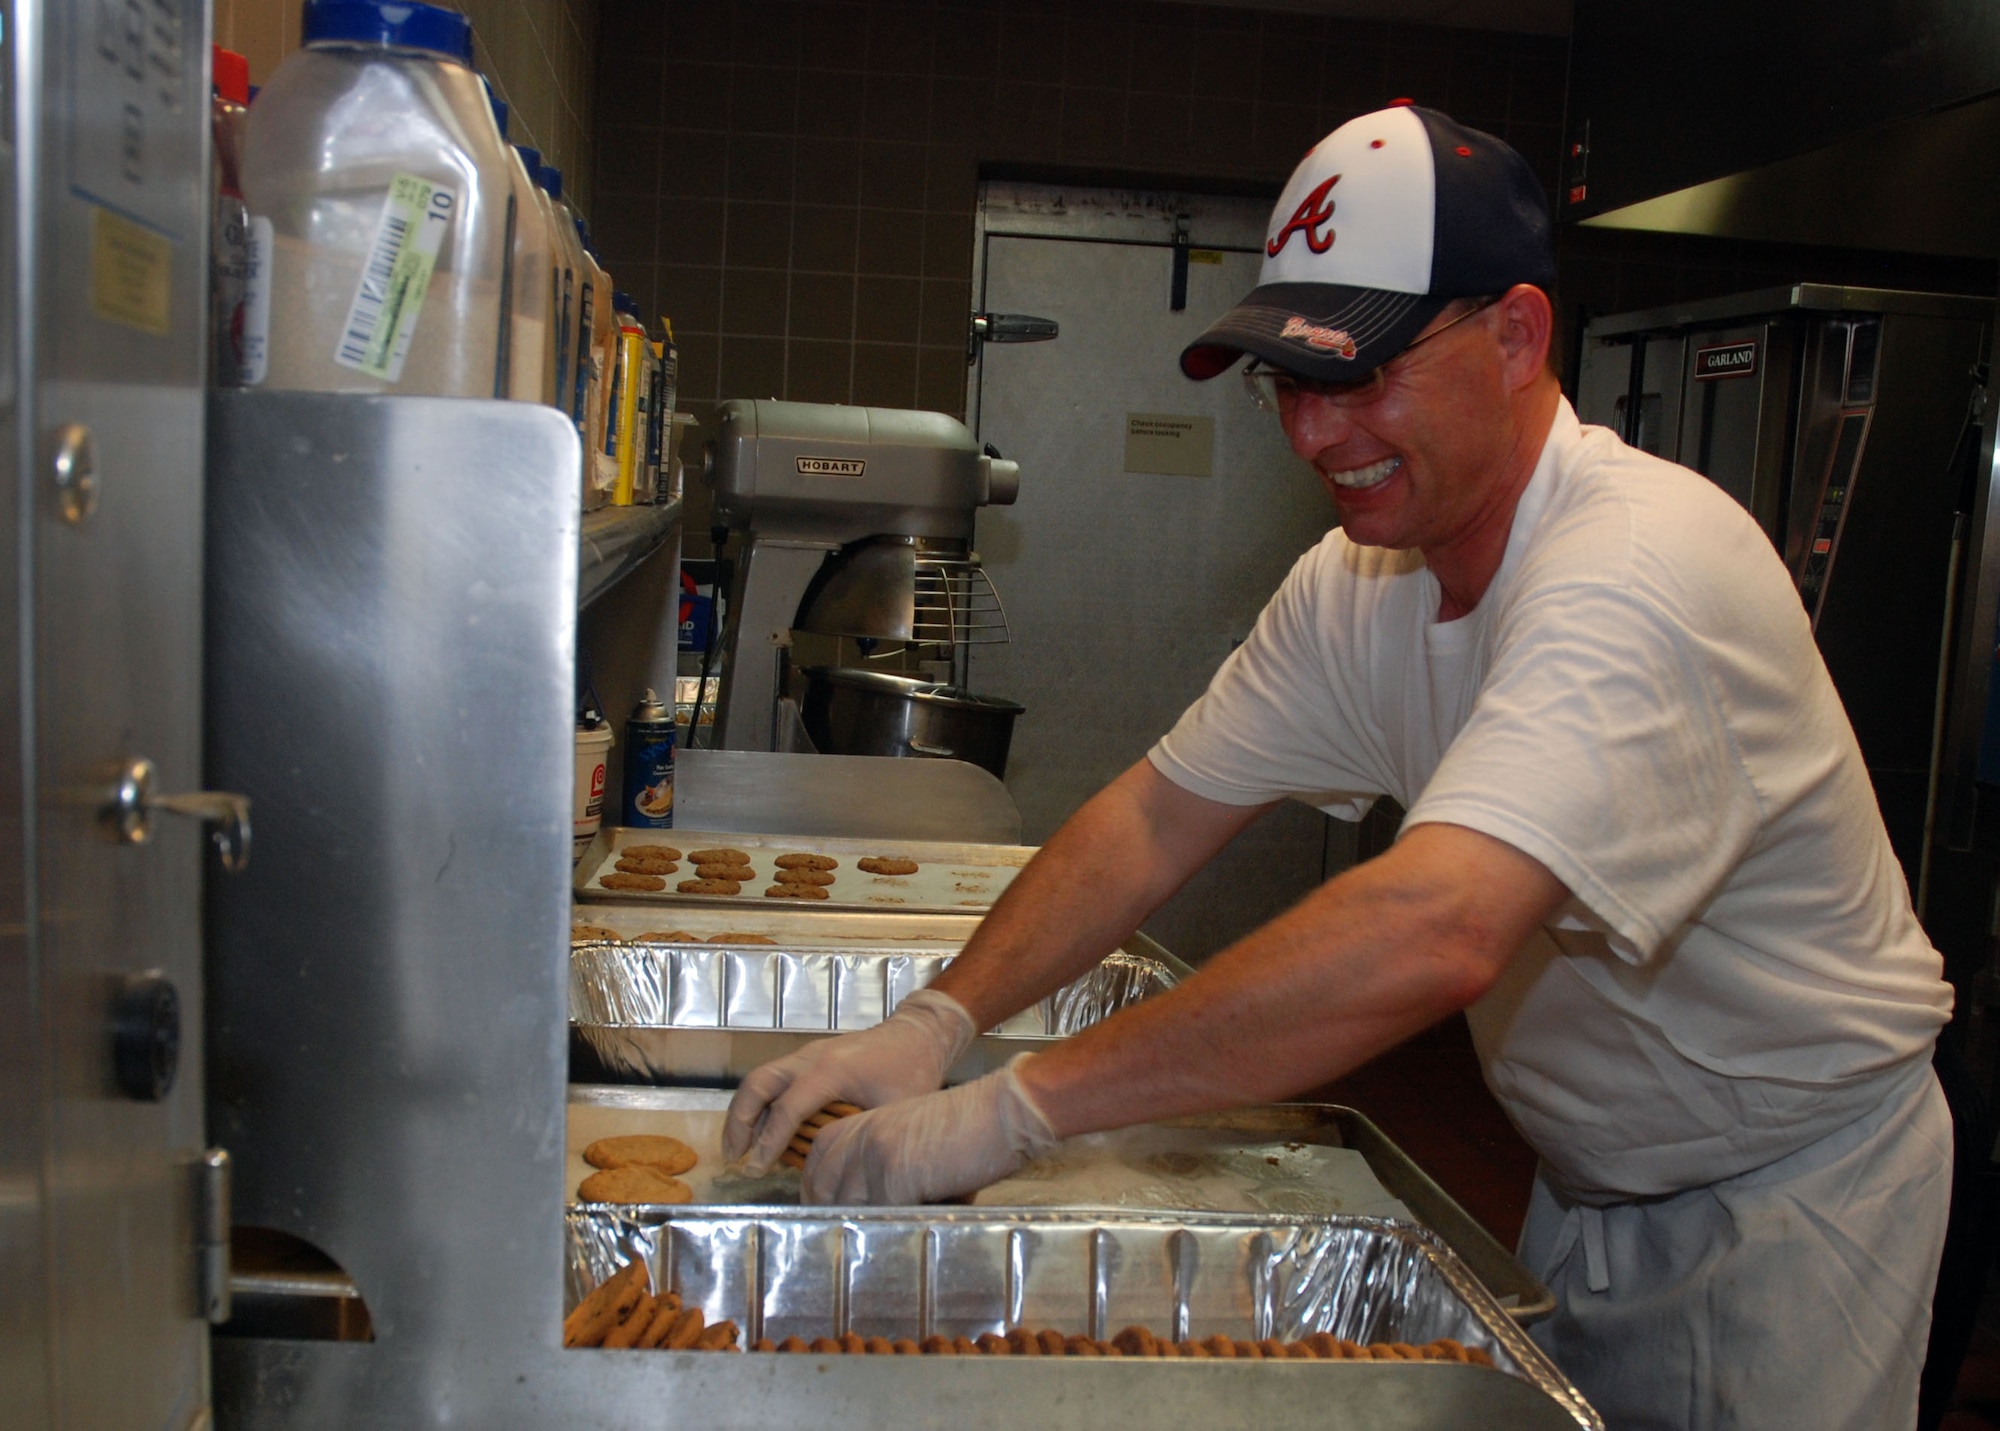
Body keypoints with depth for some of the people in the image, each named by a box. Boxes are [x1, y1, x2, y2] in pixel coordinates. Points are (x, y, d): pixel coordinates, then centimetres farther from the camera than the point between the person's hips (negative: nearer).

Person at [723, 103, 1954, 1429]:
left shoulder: (1640, 571, -33)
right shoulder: (1357, 582, -6)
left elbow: (1432, 937, -46)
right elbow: (1159, 816, -5)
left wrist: (1016, 1109, -42)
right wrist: (937, 1021, -19)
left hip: (1792, 1201, -6)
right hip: (1590, 1192, 6)